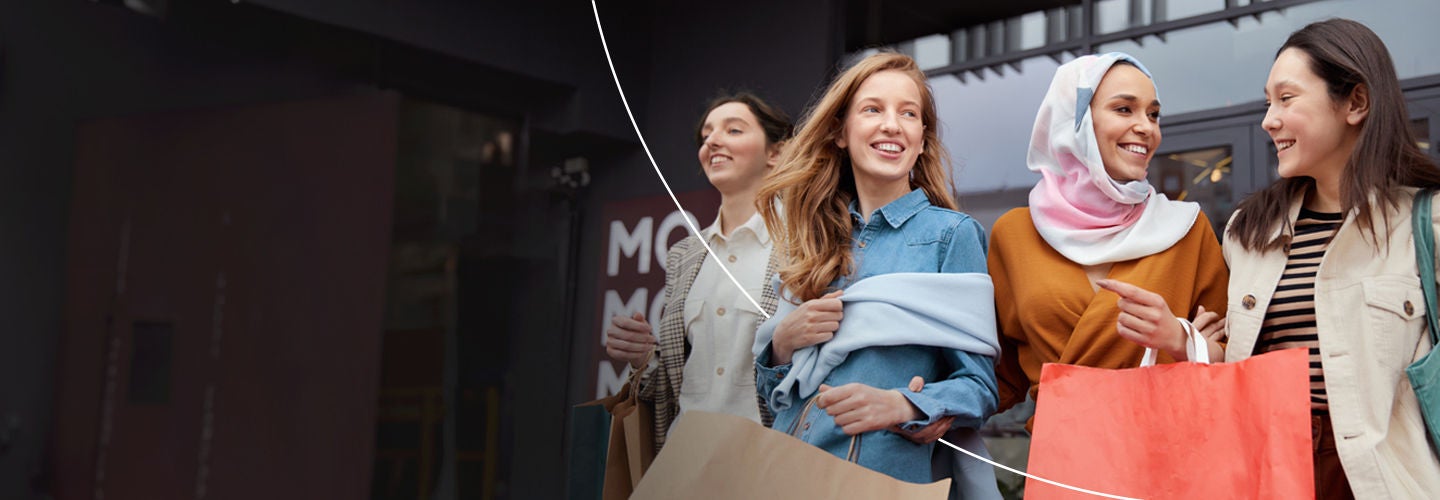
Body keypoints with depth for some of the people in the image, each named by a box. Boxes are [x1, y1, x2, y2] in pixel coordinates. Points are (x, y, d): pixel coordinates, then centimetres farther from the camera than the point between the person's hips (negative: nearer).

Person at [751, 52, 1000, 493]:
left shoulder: (950, 233, -3)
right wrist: (783, 340, -6)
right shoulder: (815, 237, 9)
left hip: (888, 474, -4)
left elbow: (978, 386, -6)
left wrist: (902, 406, -23)